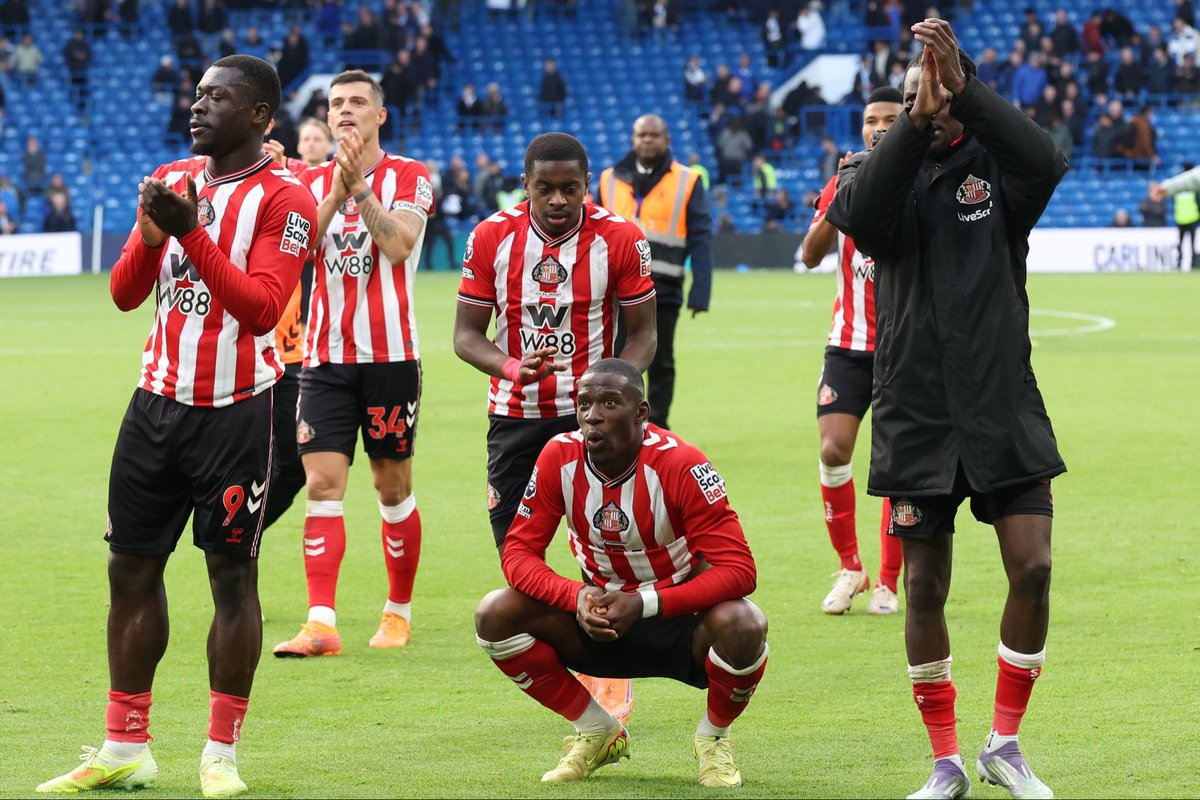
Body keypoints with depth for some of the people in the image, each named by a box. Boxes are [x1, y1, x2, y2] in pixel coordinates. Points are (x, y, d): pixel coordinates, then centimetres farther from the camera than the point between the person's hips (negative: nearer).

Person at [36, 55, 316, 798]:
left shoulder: (284, 200, -7)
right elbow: (125, 293, 10)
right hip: (158, 402, 6)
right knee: (132, 568, 6)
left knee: (233, 576, -1)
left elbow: (261, 308, -17)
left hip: (236, 412, -6)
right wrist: (151, 235, -9)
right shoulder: (172, 180, 11)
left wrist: (192, 234, -23)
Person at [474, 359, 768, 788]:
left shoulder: (680, 464, -23)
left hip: (683, 624, -4)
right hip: (600, 623, 4)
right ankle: (597, 732, 2)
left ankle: (713, 737, -3)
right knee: (495, 615, -18)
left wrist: (643, 604, -35)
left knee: (742, 624, -37)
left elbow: (738, 570, -26)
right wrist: (577, 597, -29)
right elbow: (518, 551, -9)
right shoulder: (559, 458, -11)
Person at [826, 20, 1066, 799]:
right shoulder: (878, 173, 2)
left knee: (1032, 567, -7)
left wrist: (964, 92, -33)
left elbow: (1047, 162, -23)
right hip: (916, 416, 0)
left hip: (1006, 407, 0)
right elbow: (857, 213, -22)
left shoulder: (995, 168, 1)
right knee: (925, 586, 3)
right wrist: (918, 120, -34)